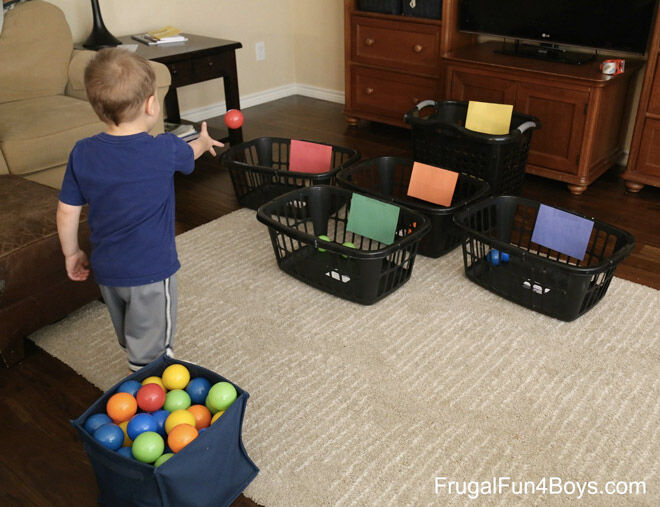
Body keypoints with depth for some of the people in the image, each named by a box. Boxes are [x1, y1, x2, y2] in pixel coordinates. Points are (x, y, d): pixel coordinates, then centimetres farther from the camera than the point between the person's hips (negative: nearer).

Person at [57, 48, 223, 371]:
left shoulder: (82, 153, -8)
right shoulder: (164, 150, -18)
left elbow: (67, 212, -2)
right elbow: (189, 154, 7)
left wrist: (71, 253, 14)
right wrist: (203, 141, 30)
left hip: (105, 269, 5)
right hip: (150, 270, -5)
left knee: (128, 335, 28)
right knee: (150, 347, 11)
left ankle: (138, 362, 49)